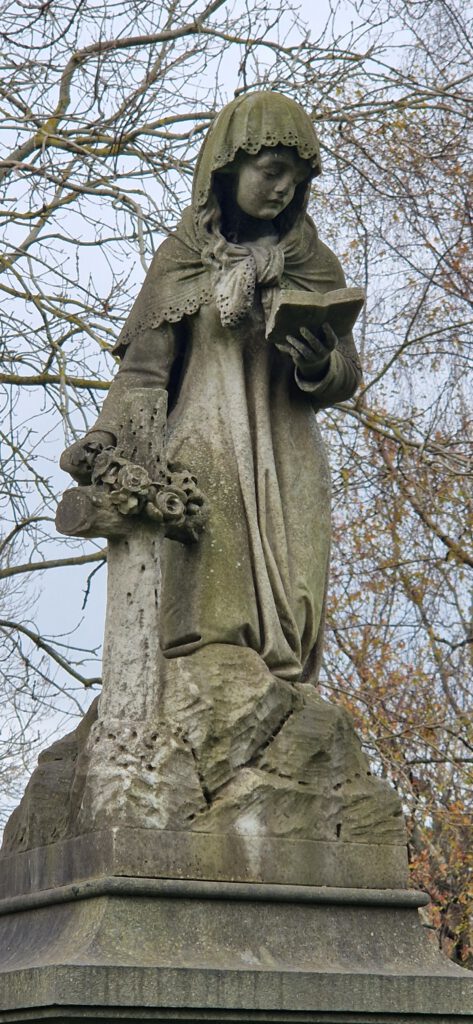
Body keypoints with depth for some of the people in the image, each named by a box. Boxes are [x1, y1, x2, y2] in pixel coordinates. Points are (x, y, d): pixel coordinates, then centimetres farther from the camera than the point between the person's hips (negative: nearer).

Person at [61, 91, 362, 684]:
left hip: (287, 472, 2)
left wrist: (318, 364, -14)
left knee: (289, 611, -12)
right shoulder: (182, 256, 9)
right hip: (202, 458, -2)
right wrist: (106, 437, -15)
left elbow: (346, 378, 10)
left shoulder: (315, 266, 14)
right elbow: (145, 365, 3)